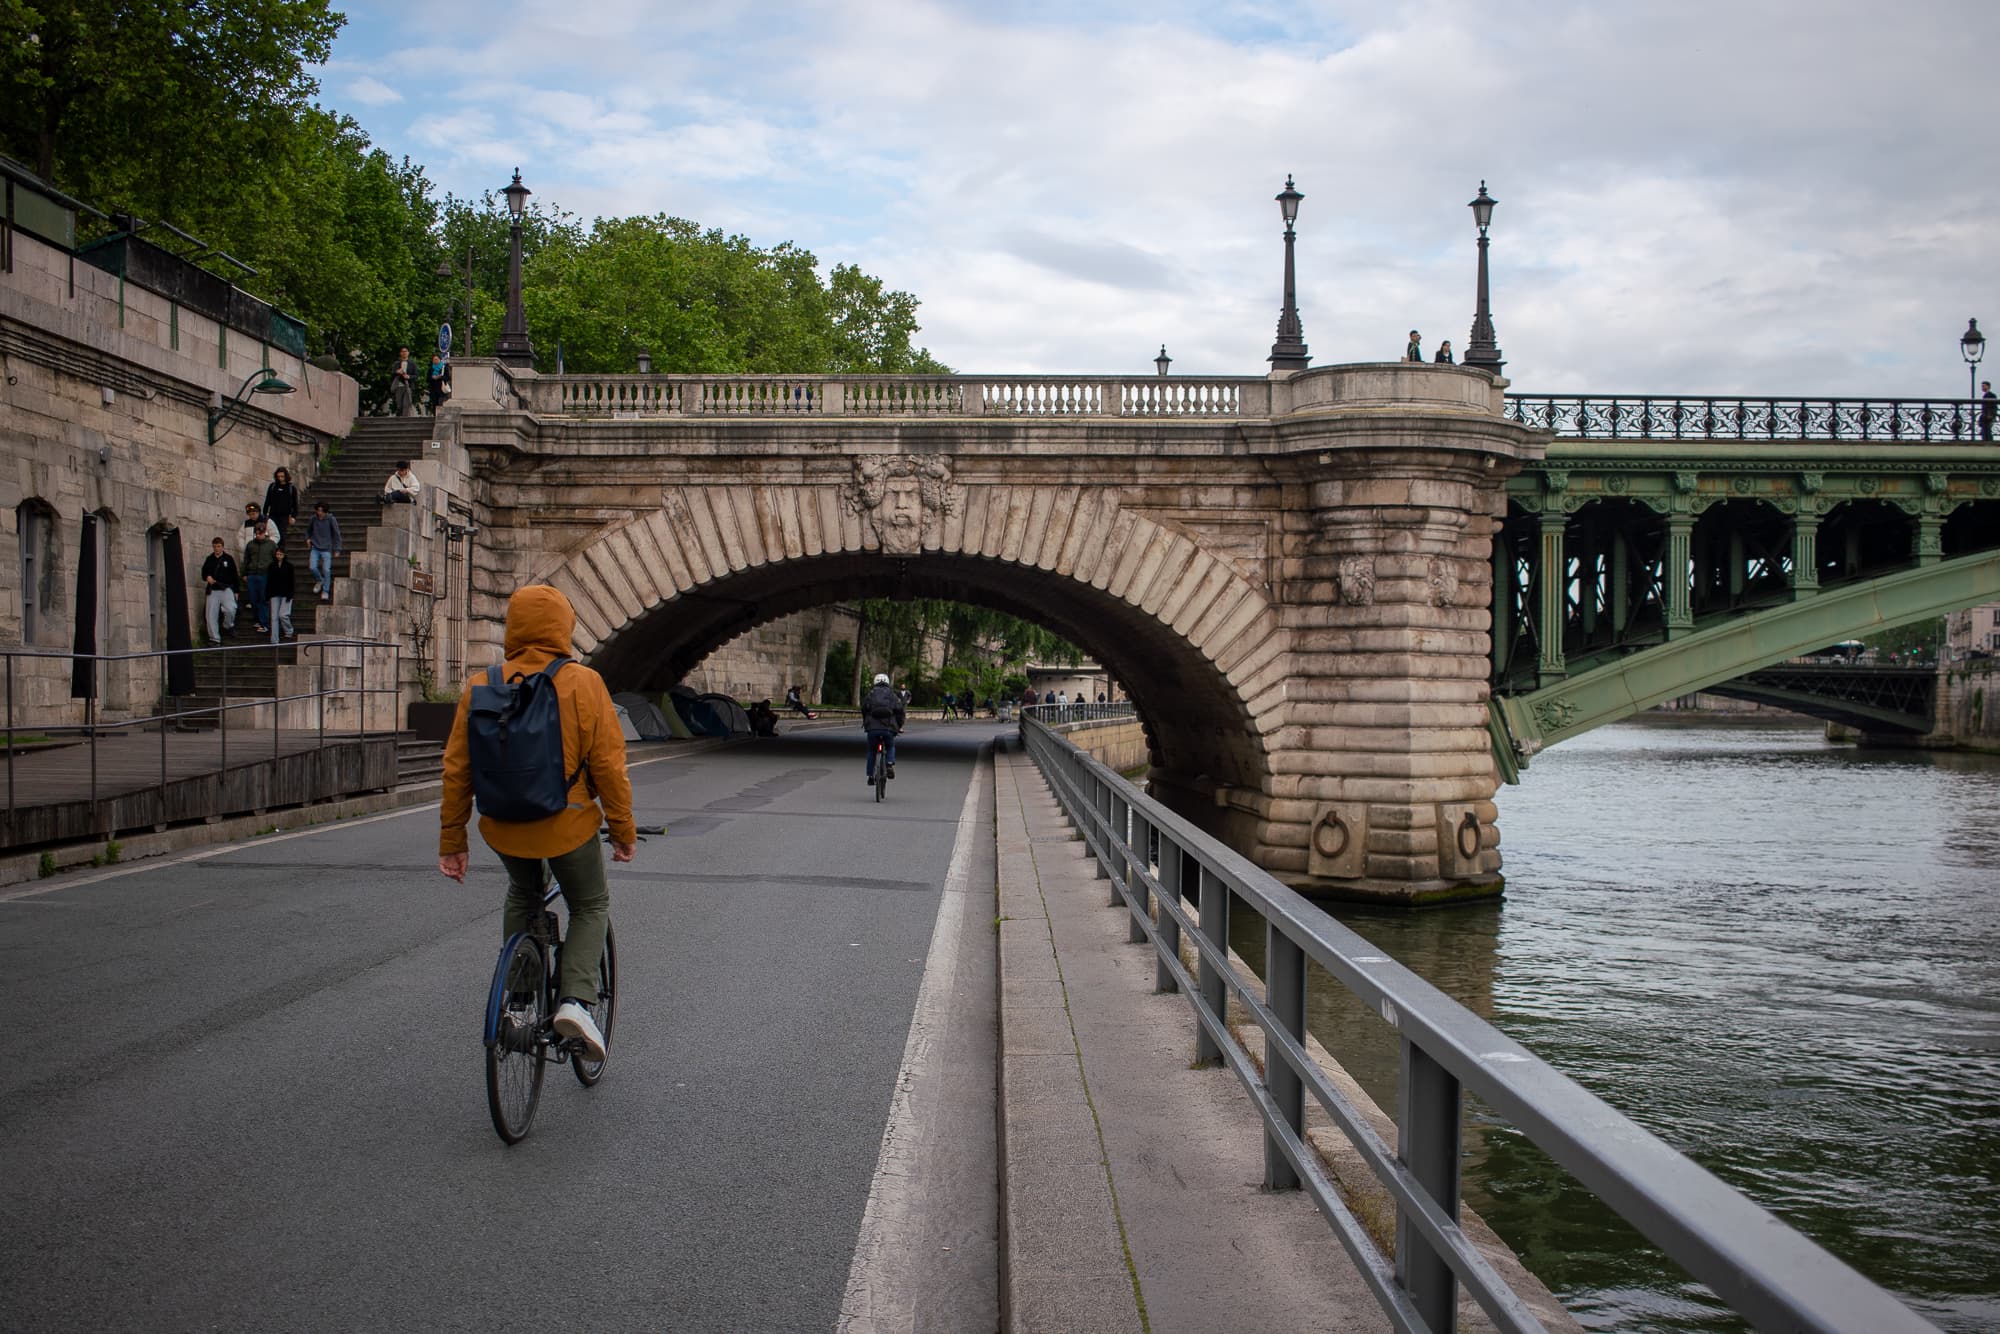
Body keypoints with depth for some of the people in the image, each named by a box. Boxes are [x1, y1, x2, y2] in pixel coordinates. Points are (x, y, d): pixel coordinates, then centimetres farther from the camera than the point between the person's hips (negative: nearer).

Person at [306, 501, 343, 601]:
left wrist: (337, 549, -2)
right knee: (312, 567, -9)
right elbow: (308, 530, 21)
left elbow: (336, 534, -1)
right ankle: (319, 580, 23)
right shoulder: (313, 519, 0)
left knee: (326, 570, -9)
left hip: (326, 549, -2)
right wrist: (308, 538, 2)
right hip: (315, 548, 3)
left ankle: (325, 591, 4)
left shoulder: (331, 519, -7)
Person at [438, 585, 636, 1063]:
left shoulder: (480, 688, -3)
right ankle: (576, 1000, 0)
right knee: (591, 906, 20)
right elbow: (608, 765, -11)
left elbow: (457, 771, 0)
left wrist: (451, 841, 9)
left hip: (503, 829, 3)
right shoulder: (583, 684, -12)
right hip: (567, 826, -3)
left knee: (523, 897, 31)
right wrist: (623, 831, 0)